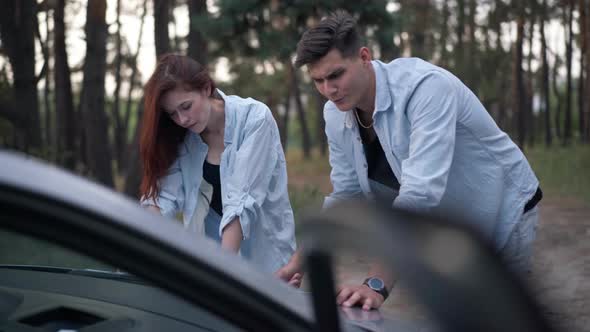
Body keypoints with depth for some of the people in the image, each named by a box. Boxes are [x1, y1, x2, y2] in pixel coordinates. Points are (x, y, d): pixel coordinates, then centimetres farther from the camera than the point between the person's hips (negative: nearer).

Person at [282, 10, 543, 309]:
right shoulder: (335, 114, -10)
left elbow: (420, 194, -41)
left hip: (500, 217, -6)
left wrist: (377, 284, -47)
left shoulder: (425, 86, -32)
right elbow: (345, 196, 0)